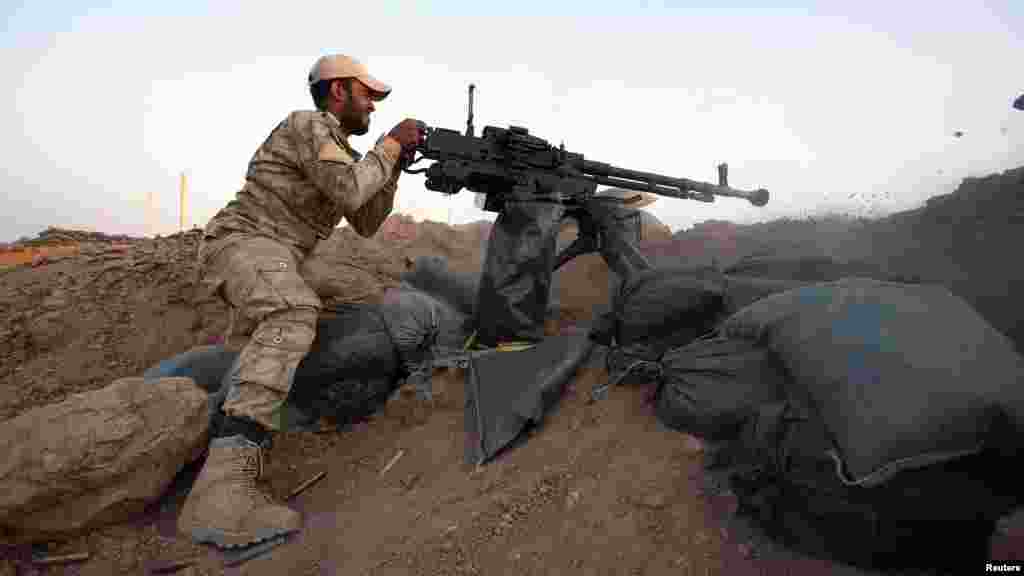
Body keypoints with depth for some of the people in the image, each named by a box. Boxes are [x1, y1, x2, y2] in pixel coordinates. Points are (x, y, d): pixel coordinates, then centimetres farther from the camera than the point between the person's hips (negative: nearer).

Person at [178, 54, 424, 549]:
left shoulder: (343, 152, 20)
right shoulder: (310, 124, -8)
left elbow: (365, 223, 16)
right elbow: (350, 191, -22)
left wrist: (394, 166, 8)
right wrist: (392, 142, -10)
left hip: (271, 255, 11)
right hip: (243, 244, -11)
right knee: (294, 316, -38)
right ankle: (222, 488, -48)